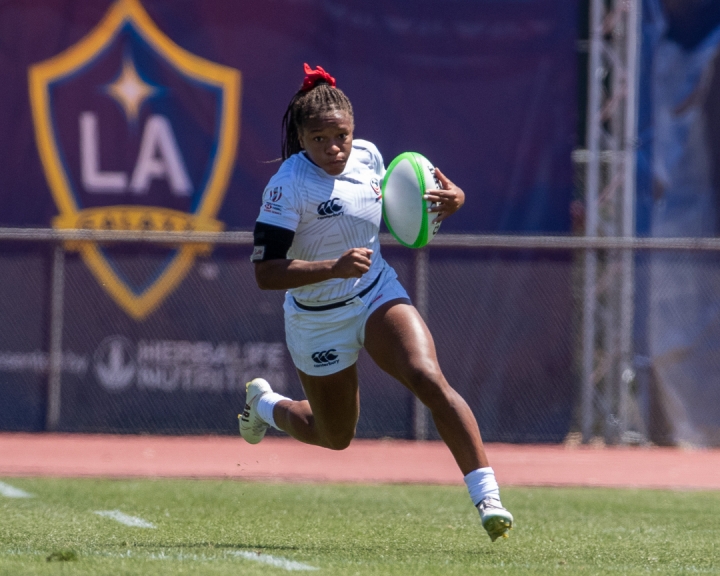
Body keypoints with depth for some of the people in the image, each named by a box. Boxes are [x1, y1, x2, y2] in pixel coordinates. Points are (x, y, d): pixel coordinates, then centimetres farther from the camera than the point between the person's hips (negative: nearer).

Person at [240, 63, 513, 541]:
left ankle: (486, 495, -27)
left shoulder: (367, 157, -5)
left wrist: (447, 200, -3)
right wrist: (333, 267, -38)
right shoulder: (289, 185, -23)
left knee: (429, 379, -24)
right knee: (336, 437, 15)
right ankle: (265, 404, 48)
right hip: (318, 320, -3)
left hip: (379, 296, 3)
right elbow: (265, 272, -26)